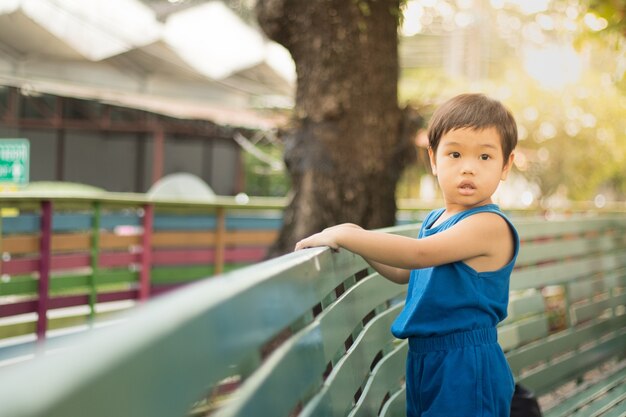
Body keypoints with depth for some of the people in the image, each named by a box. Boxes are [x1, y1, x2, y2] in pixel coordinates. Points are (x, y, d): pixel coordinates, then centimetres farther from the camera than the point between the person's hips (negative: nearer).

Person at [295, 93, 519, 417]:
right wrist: (358, 239, 13)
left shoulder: (490, 224, -18)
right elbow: (404, 273, 26)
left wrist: (343, 236, -22)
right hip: (424, 359, 9)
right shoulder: (434, 221, 11)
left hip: (465, 367, -8)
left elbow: (418, 254, -28)